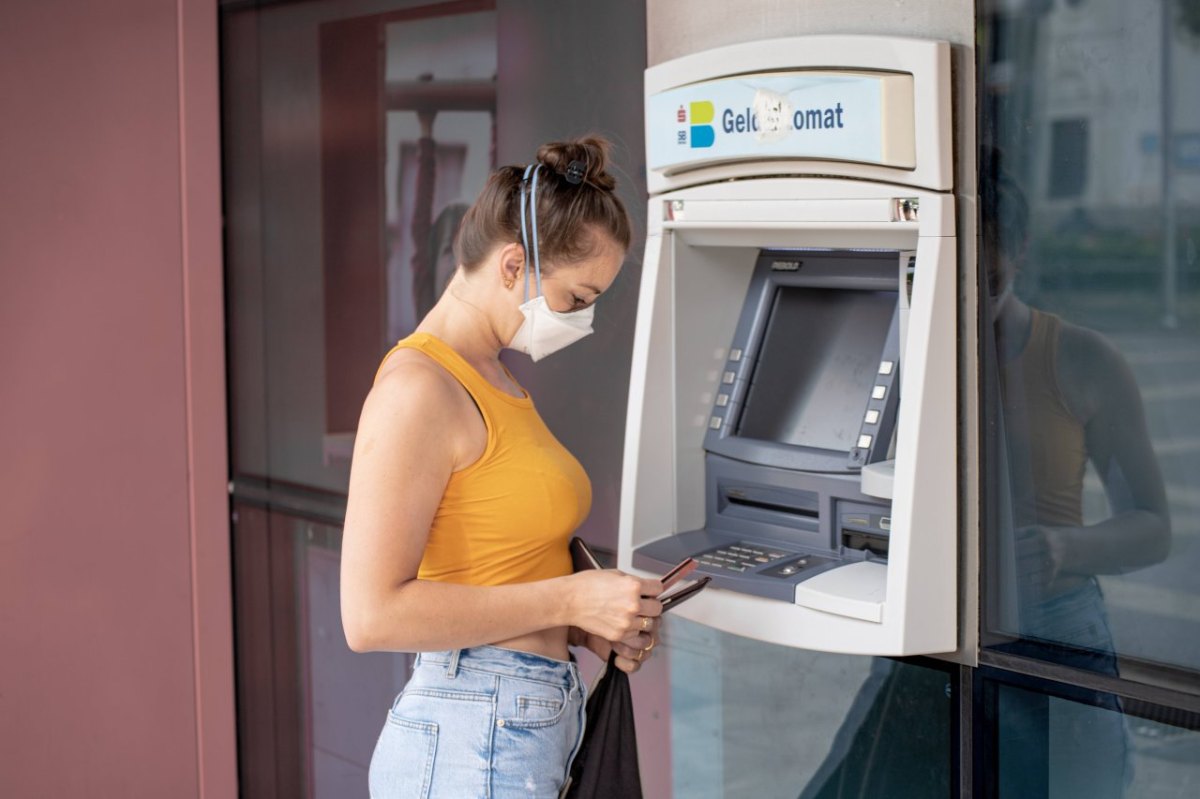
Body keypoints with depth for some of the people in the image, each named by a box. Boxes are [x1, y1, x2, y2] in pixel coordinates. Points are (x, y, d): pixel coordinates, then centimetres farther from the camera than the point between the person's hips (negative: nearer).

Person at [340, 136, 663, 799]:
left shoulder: (495, 384, 14)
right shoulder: (419, 391, -14)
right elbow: (372, 615, -20)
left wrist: (587, 628, 5)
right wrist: (569, 600, -16)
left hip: (534, 731, 9)